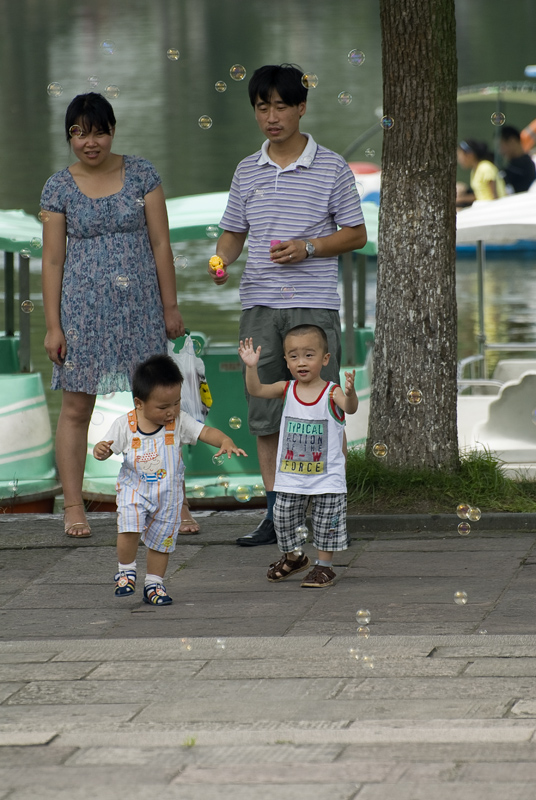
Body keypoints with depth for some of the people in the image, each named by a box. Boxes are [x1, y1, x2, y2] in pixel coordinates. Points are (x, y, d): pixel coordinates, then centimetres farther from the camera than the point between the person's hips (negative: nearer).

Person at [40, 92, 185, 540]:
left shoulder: (141, 175, 3)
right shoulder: (59, 188, 2)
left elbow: (160, 243, 5)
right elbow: (53, 260, 2)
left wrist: (170, 305, 2)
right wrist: (53, 326, -2)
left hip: (140, 306, 0)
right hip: (83, 309, 0)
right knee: (76, 408, 1)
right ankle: (73, 507, 7)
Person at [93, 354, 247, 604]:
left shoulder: (179, 422, -9)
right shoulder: (125, 425, -12)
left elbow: (206, 432, -16)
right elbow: (107, 447, -8)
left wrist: (225, 441, -36)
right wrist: (101, 450, -33)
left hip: (168, 494, 2)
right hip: (134, 489, -2)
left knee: (161, 540, 10)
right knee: (129, 527, -23)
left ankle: (154, 584, 27)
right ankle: (126, 570, 2)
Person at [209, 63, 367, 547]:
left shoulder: (331, 168, 0)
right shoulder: (248, 171, 11)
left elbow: (356, 234, 2)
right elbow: (234, 231, 17)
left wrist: (308, 247, -13)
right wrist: (221, 261, -4)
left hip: (314, 306, -4)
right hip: (259, 305, 4)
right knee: (264, 415, 4)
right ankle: (276, 514, 11)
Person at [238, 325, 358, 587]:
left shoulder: (332, 393, -11)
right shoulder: (286, 390, 0)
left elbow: (350, 408, -28)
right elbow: (256, 390, -9)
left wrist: (350, 392, -50)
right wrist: (251, 367, -26)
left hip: (327, 475, -4)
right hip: (290, 475, 4)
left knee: (326, 521, 3)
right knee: (283, 517, 11)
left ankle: (324, 566, 19)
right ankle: (293, 556, 35)